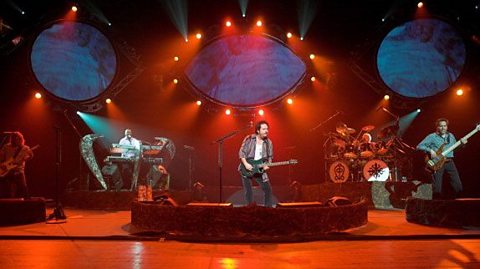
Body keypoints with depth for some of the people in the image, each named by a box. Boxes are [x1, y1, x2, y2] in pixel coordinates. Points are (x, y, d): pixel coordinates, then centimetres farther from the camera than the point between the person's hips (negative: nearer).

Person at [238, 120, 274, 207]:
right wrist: (246, 164, -17)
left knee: (268, 189, -2)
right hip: (247, 169, -2)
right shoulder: (249, 139, -7)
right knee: (248, 191, 2)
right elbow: (241, 152, -6)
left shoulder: (268, 143, 1)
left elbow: (270, 157, 8)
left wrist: (267, 165, -11)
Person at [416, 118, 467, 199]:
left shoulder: (451, 136, 15)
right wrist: (430, 150, -17)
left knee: (458, 187, 1)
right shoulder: (432, 137, -1)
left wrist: (462, 143, 4)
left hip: (450, 162, 4)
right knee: (437, 190, -5)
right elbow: (419, 146, -5)